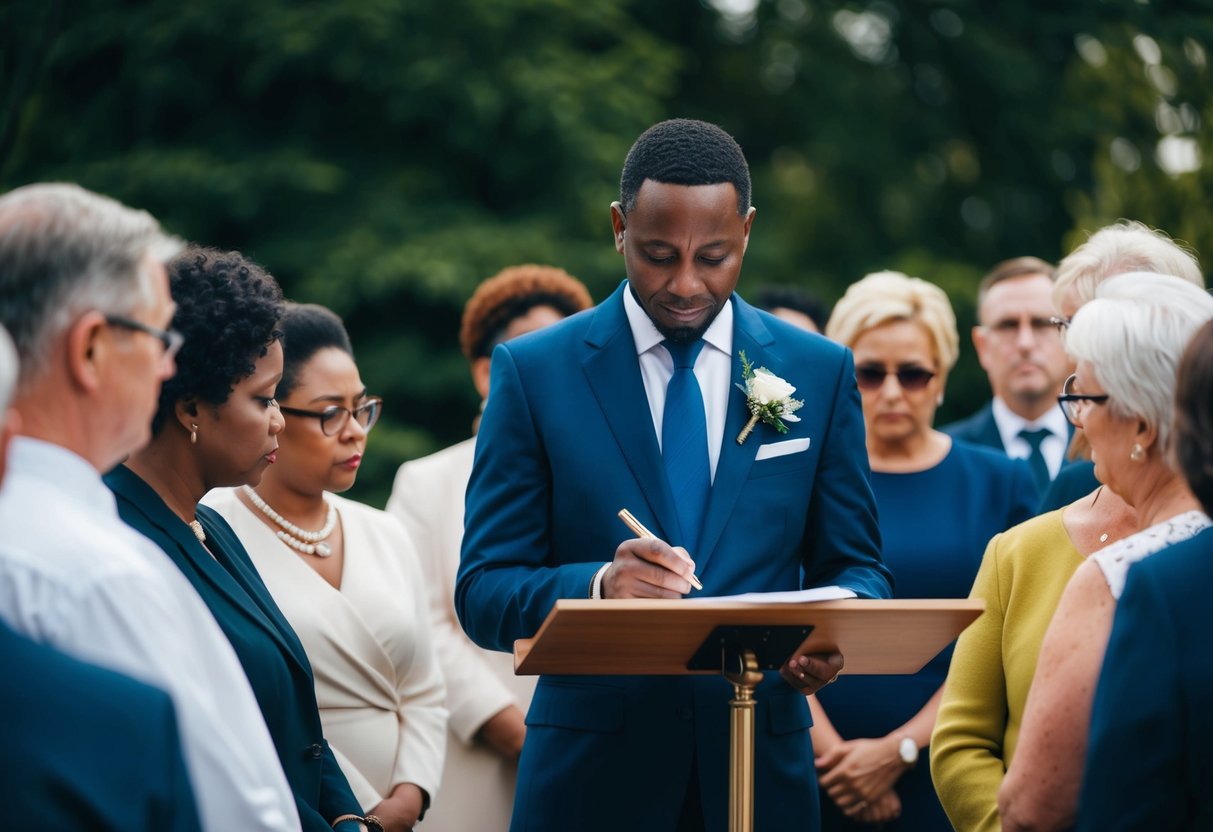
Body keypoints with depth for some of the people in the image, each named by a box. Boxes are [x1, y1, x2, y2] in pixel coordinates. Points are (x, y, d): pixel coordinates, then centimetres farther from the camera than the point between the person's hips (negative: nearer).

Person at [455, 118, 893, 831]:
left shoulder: (820, 371, 4)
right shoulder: (535, 371, -2)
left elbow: (854, 566, 8)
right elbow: (483, 591, -5)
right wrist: (599, 585, -25)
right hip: (591, 772, -2)